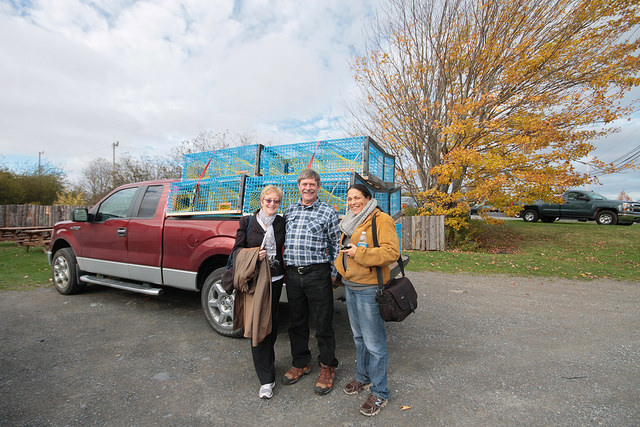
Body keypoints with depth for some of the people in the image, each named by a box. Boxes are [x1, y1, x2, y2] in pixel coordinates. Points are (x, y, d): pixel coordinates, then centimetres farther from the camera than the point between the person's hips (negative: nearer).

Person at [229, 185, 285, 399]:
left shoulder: (282, 222, 4)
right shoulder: (247, 221, 0)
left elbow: (286, 248, 12)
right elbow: (237, 249, 1)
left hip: (275, 279, 3)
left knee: (271, 322, 15)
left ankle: (267, 360, 41)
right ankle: (266, 378, 11)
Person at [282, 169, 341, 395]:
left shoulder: (328, 212, 0)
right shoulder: (289, 210, 12)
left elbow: (337, 245, 1)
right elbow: (282, 240, 17)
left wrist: (334, 273, -3)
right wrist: (285, 269, 10)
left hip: (318, 275, -4)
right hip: (292, 275, 4)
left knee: (323, 323, 6)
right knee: (296, 323, 16)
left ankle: (327, 367, 26)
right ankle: (300, 363, 35)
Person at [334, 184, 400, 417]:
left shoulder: (381, 220, -13)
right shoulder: (349, 222, 14)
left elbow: (391, 252, -22)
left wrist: (359, 252, -23)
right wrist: (340, 267, 12)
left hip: (369, 288, -8)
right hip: (350, 286, 9)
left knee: (374, 342, 1)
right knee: (358, 337, 22)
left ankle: (379, 393, 20)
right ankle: (363, 378, 41)